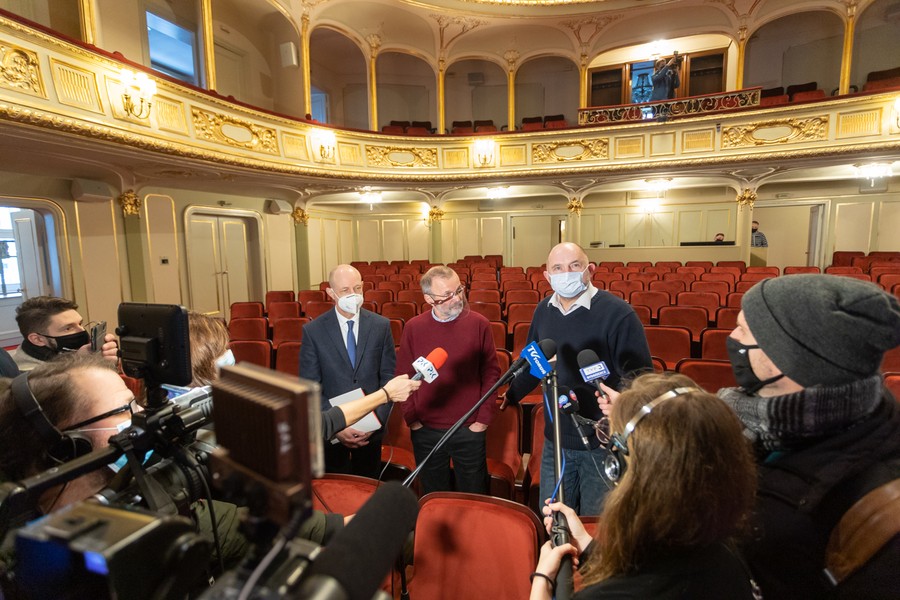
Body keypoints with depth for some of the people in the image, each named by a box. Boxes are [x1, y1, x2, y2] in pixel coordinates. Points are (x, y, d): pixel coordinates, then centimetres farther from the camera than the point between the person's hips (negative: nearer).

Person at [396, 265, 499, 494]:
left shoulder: (479, 324, -8)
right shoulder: (413, 328, -6)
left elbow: (491, 372, -4)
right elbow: (404, 376, 1)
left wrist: (483, 418, -6)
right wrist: (411, 418, -2)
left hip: (470, 430, -1)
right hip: (426, 432, 1)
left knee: (473, 495, 17)